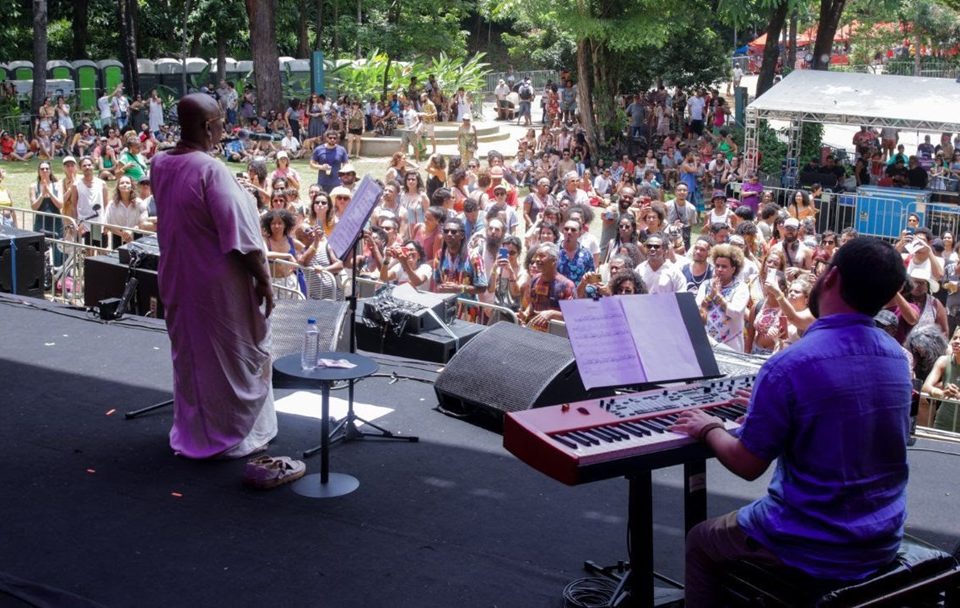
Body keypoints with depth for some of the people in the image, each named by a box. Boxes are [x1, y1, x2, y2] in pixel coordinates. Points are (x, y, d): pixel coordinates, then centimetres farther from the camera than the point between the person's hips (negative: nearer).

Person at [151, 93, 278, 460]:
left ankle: (192, 433, 31)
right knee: (233, 357, 9)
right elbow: (240, 236, -22)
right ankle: (235, 435, 19)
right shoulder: (211, 170, -24)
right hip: (219, 284, -7)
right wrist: (264, 279, -13)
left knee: (190, 355, 19)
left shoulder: (160, 165, -2)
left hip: (178, 279, 7)